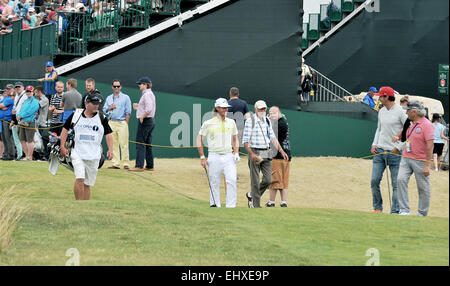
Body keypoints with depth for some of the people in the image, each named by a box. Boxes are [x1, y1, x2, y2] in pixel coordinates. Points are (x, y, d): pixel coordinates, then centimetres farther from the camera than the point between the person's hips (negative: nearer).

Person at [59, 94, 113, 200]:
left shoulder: (102, 118, 4)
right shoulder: (76, 115, 2)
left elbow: (108, 134, 10)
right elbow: (65, 129, 11)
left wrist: (110, 150, -2)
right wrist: (62, 146, 4)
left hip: (94, 156, 2)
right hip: (77, 154, -2)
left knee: (87, 184, 6)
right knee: (80, 179, -19)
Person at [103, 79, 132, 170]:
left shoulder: (125, 98, 5)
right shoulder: (109, 98, 16)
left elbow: (128, 112, 0)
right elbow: (104, 110, 13)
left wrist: (126, 124, -7)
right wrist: (110, 108, -8)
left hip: (122, 122, -4)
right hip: (111, 123, 4)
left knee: (123, 144, -9)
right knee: (113, 144, 2)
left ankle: (126, 163, -9)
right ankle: (115, 163, 4)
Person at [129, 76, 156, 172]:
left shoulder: (146, 94, -14)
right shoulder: (151, 94, 17)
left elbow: (149, 109, -26)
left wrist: (142, 117, -18)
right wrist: (138, 108, 19)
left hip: (145, 121, -11)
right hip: (151, 121, 11)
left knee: (140, 143, -11)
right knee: (148, 144, 13)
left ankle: (139, 166, -15)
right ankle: (150, 166, 15)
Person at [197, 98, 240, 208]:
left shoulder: (231, 122, 11)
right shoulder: (208, 123, -1)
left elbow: (235, 139, 21)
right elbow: (199, 139, 3)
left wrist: (236, 153, 7)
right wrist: (202, 157, -2)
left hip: (229, 157, 2)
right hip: (214, 157, -2)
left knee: (231, 180, -13)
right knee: (214, 183, 1)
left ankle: (231, 206, -11)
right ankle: (215, 205, 10)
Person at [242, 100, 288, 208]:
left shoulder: (267, 121, 12)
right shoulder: (250, 121, -7)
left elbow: (272, 137, 13)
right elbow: (245, 140, -11)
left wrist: (281, 151, 3)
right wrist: (251, 154, -21)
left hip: (266, 153, 6)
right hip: (254, 152, -6)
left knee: (268, 180, 1)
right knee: (255, 181, -3)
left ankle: (251, 195, 22)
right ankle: (256, 205, 4)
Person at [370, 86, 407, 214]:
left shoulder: (400, 112, -9)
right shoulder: (381, 111, 13)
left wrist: (399, 147, -12)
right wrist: (374, 144, 9)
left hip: (394, 153, -6)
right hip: (379, 151, 6)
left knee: (396, 183, -3)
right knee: (374, 180, -1)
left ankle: (395, 211, 1)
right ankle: (377, 207, 11)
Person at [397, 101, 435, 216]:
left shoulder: (426, 125, -13)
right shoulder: (410, 123, 12)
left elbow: (430, 146, -17)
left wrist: (427, 165, -22)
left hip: (420, 161, -7)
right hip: (406, 158, 7)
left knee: (423, 188, 1)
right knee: (401, 179, -12)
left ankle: (422, 214, 11)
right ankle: (404, 210, -12)